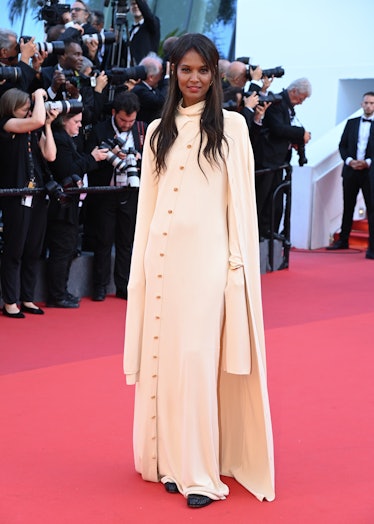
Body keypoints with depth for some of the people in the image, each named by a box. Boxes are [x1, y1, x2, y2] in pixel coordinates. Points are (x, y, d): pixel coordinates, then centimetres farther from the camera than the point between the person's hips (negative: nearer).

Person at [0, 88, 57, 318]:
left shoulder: (36, 131, 11)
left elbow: (50, 155, -1)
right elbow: (37, 120, -21)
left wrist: (48, 124, -1)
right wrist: (39, 95, -6)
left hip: (38, 195, 6)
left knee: (34, 251, 9)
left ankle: (27, 298, 19)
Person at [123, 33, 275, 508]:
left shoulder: (231, 125, 2)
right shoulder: (158, 131, 12)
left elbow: (242, 199, 0)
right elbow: (148, 201, 13)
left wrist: (237, 260, -7)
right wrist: (143, 260, 9)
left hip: (208, 255, -4)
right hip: (162, 254, 4)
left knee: (198, 358, -7)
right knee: (165, 354, 6)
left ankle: (202, 471, 1)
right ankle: (173, 460, 16)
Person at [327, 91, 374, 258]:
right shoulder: (351, 123, 12)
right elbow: (342, 145, 9)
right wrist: (349, 160, -8)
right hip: (351, 171, 3)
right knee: (348, 207, 11)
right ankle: (343, 240, 21)